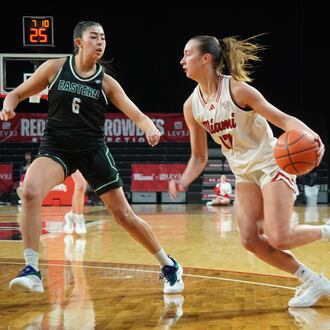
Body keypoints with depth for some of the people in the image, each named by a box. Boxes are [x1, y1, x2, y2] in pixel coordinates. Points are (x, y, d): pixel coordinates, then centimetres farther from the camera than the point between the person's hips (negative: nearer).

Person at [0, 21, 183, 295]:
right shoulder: (55, 68, -1)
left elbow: (136, 114, -7)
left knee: (124, 215, 2)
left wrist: (150, 128, -30)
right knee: (30, 192, -29)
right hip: (55, 147, 0)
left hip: (93, 150, 0)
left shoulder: (106, 82, -1)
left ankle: (169, 265, 21)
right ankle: (32, 271, -24)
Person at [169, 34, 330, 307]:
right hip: (244, 174, 6)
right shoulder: (191, 106, -1)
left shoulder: (237, 90, -18)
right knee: (250, 239, -7)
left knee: (279, 239, -18)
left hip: (272, 165, -6)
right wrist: (183, 182, -13)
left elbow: (284, 119, -19)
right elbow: (199, 157, 6)